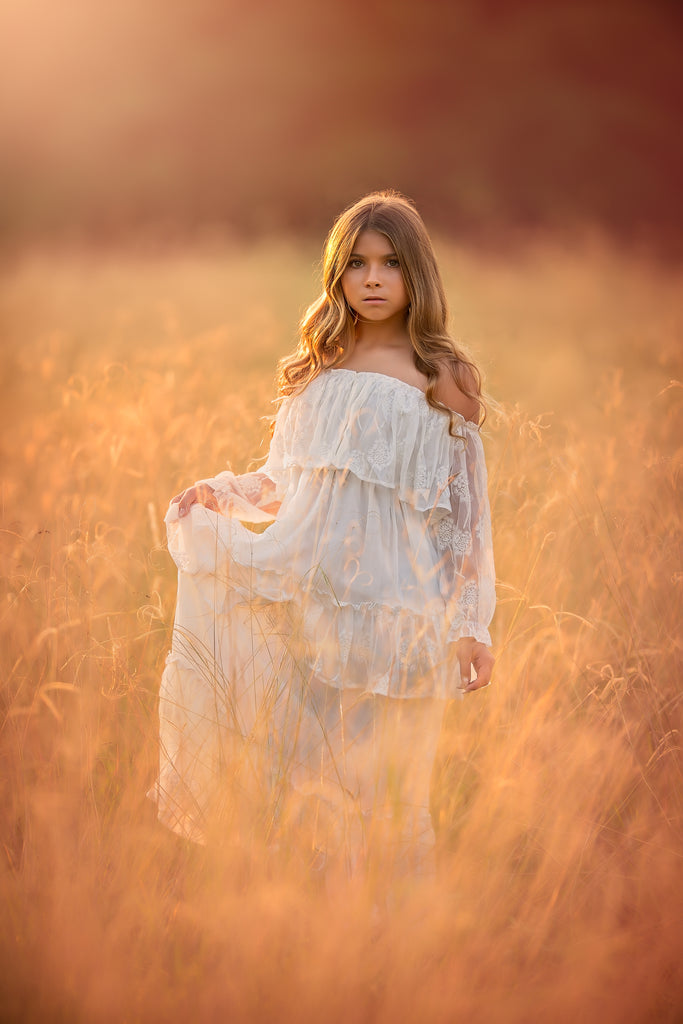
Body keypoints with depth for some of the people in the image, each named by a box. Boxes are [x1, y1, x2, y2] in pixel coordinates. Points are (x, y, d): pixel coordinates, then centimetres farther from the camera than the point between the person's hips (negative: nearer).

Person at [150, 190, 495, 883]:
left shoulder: (443, 379, 0)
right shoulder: (317, 367, 11)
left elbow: (466, 510, -1)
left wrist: (470, 625, -6)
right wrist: (222, 493, 2)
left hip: (392, 600, -3)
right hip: (308, 591, 3)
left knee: (377, 772, 2)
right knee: (308, 766, 3)